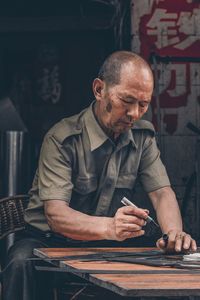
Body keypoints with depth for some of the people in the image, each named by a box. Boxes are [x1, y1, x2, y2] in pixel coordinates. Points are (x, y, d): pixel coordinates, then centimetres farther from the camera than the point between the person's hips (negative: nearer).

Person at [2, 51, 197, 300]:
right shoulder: (62, 139, -17)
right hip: (50, 242, -4)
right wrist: (110, 227, -47)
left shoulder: (143, 136, 3)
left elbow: (161, 192, -3)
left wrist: (174, 232, -28)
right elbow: (55, 214, -27)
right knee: (23, 261, -37)